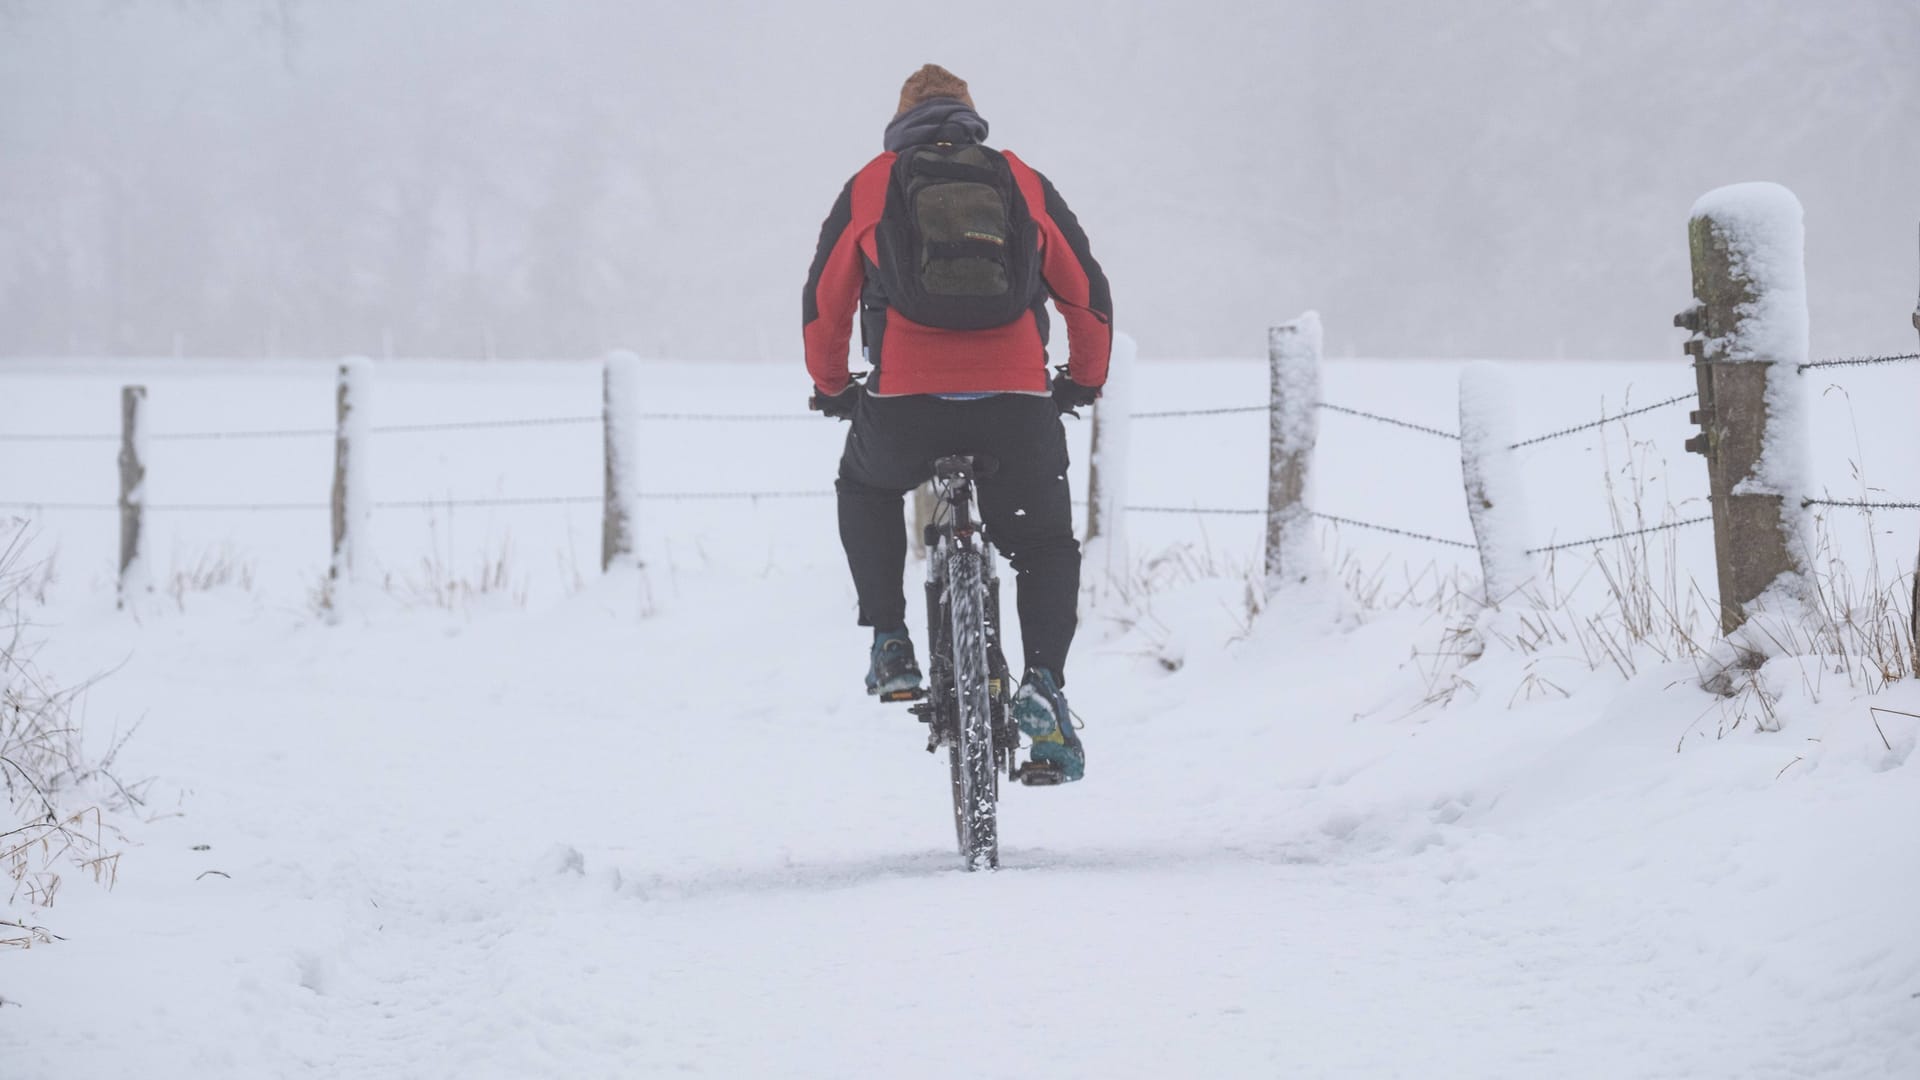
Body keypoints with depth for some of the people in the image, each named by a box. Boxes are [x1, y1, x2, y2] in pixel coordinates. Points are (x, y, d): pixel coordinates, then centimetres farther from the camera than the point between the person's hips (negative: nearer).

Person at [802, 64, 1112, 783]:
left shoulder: (871, 184, 15)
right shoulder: (1026, 184, 16)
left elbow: (824, 303, 17)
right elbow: (1089, 298, 17)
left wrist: (830, 388, 34)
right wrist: (1084, 381, 33)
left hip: (904, 401, 0)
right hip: (1017, 401, 0)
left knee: (866, 489, 33)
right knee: (1047, 546, 19)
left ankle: (890, 644, 22)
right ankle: (1044, 684, -4)